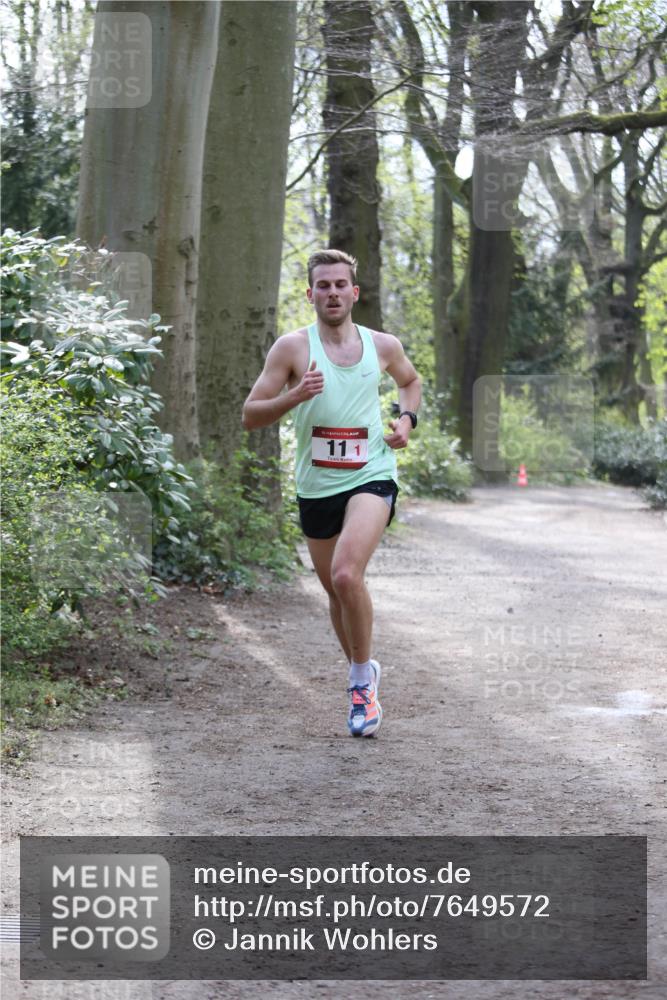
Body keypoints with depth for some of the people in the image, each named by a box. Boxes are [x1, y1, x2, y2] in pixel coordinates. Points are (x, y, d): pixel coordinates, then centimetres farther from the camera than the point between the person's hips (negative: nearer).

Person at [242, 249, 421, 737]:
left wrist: (407, 418, 6)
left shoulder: (383, 345, 3)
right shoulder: (292, 347, -4)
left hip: (371, 478, -2)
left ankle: (362, 680, -7)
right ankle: (364, 676, 36)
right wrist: (294, 396, -22)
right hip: (316, 487, 2)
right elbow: (250, 415, -5)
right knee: (337, 591, 12)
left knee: (346, 574, -24)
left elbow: (411, 380, 25)